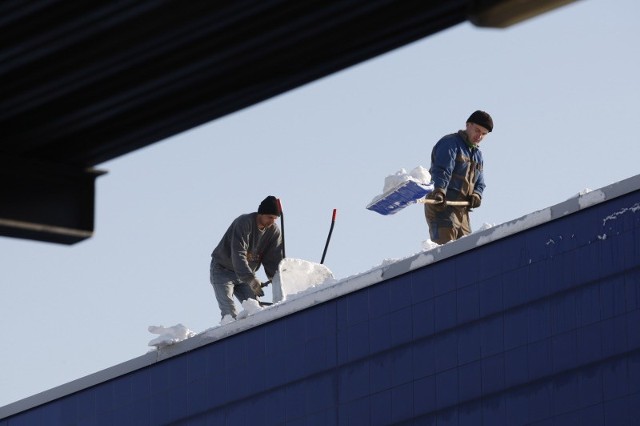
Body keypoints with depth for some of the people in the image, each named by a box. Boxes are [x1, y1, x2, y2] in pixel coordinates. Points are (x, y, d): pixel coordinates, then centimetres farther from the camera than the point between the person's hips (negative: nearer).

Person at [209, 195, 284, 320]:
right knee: (229, 313, -19)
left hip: (245, 274, 6)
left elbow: (273, 260, -8)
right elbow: (238, 255, -35)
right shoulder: (244, 223, -26)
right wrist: (251, 279, -44)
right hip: (222, 271, -6)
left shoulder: (274, 231, -6)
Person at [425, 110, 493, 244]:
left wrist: (476, 195, -2)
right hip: (441, 204, -9)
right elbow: (442, 170, -19)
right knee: (445, 245, -22)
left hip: (462, 209, 9)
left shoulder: (478, 154, 24)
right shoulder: (450, 143, -3)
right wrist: (439, 191, -36)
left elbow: (480, 182, 22)